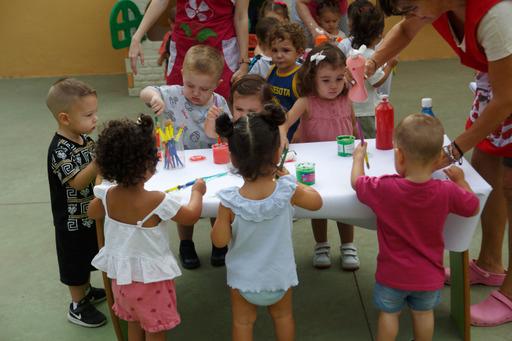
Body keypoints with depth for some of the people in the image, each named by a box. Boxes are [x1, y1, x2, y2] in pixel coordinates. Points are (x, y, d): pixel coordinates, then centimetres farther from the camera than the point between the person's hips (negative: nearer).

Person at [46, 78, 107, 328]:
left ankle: (86, 290, 46)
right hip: (72, 220, -8)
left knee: (88, 257, 25)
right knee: (75, 262, 9)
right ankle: (78, 306, 25)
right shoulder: (59, 150, -27)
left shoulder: (85, 138, -1)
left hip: (90, 213, 8)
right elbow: (78, 181, -33)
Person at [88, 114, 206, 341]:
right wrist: (197, 192, 4)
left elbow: (92, 213, 10)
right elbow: (191, 216, -13)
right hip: (150, 278, -6)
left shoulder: (107, 195, -12)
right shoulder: (157, 201, -28)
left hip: (121, 275, 6)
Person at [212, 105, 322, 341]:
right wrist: (287, 179, 3)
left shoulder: (230, 202, -27)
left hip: (244, 278, -1)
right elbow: (316, 202, -5)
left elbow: (220, 241, -16)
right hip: (279, 275, 1)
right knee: (283, 316, 27)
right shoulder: (287, 191, -25)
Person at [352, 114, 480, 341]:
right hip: (428, 275, 2)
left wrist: (359, 156, 12)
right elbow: (473, 207, -2)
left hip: (392, 273, -2)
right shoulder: (447, 191, -21)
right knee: (423, 313, 24)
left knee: (389, 313, 20)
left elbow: (356, 181, -6)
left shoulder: (385, 189, -26)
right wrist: (460, 181, 13)